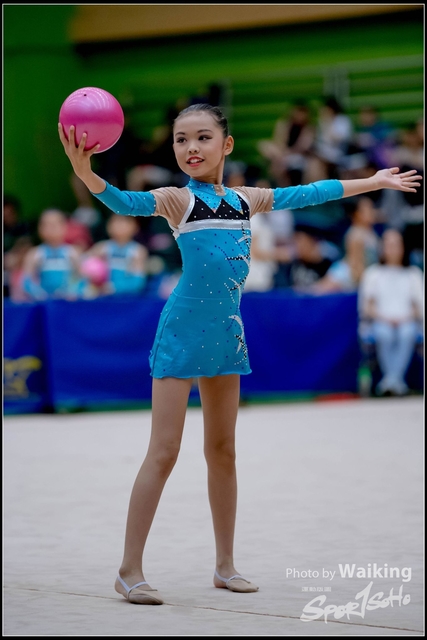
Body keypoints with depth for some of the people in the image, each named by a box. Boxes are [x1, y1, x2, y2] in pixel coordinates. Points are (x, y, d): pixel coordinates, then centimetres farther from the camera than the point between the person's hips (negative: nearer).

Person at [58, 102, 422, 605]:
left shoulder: (246, 200, 9)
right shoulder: (175, 199, -7)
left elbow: (305, 194, 22)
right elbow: (127, 203, -25)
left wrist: (372, 182, 30)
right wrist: (87, 174, -46)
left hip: (225, 334, 5)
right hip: (183, 333, -5)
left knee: (223, 450, 11)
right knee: (164, 452, -7)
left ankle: (225, 565, 20)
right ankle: (129, 570, -3)